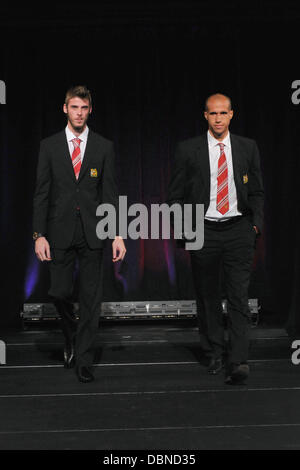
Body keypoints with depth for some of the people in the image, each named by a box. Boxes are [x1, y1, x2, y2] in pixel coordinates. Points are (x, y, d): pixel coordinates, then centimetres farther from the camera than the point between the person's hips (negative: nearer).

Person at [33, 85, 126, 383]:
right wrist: (39, 235, -6)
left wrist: (118, 235, -5)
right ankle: (71, 336, 33)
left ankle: (83, 360, 16)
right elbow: (41, 193, 2)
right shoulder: (49, 146, 4)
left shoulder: (104, 147, 4)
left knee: (91, 298, 3)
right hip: (60, 232, 0)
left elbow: (110, 193, 2)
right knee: (59, 292, 2)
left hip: (92, 232, 0)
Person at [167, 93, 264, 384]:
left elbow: (256, 191, 13)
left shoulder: (247, 148, 7)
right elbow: (175, 195, 5)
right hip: (203, 232, 0)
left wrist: (256, 224, 2)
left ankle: (237, 361, -5)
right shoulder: (188, 150, 2)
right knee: (207, 298, 9)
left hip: (238, 230, 0)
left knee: (238, 298, -6)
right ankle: (214, 354, 24)